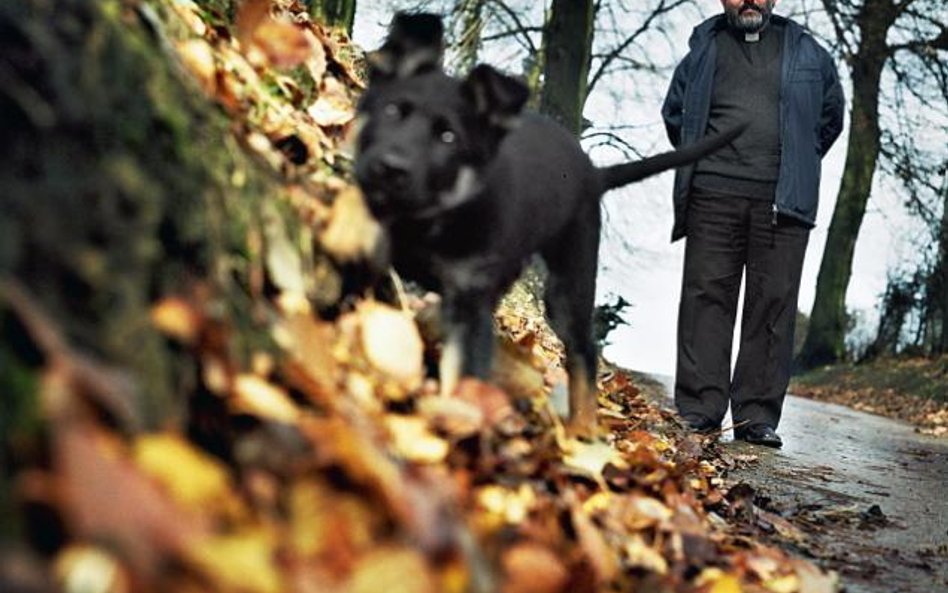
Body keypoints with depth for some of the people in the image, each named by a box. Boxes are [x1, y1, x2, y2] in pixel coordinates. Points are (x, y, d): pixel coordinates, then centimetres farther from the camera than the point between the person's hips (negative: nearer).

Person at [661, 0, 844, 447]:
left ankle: (758, 417, -1)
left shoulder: (808, 54, 15)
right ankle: (699, 410, -2)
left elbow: (830, 118, 25)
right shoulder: (704, 50, 15)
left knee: (773, 304, -4)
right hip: (713, 197, 0)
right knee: (706, 296, -4)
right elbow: (674, 112, 26)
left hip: (783, 202, 0)